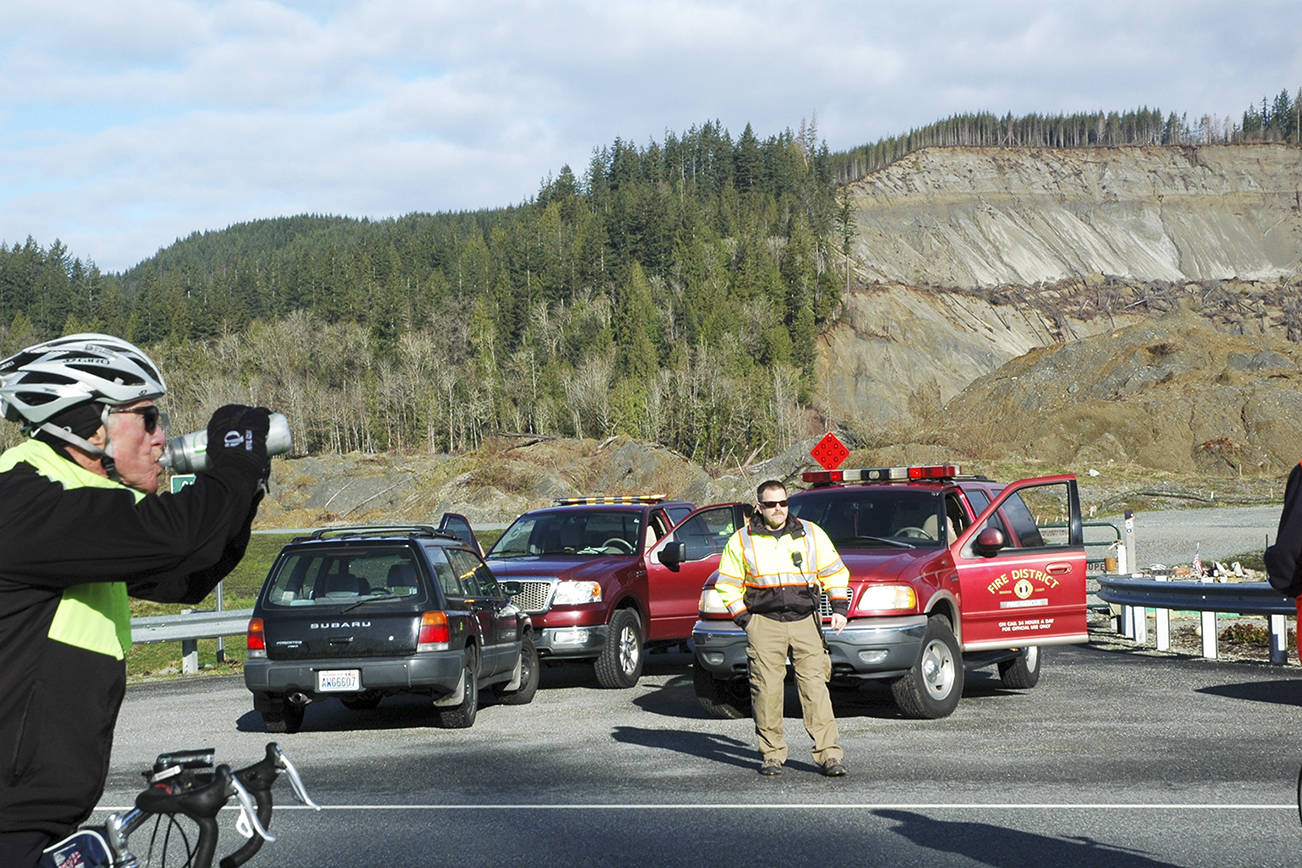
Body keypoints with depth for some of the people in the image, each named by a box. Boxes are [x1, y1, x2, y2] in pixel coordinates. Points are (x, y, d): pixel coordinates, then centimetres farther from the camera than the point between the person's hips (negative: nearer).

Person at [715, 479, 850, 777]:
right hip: (764, 623, 0)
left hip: (805, 621, 1)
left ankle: (829, 754, -6)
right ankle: (772, 754, 8)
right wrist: (744, 619, 1)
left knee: (815, 686, -6)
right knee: (767, 689, -4)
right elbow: (727, 584, 10)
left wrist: (839, 608, 3)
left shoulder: (811, 534, 9)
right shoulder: (742, 540, 5)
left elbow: (835, 572, 14)